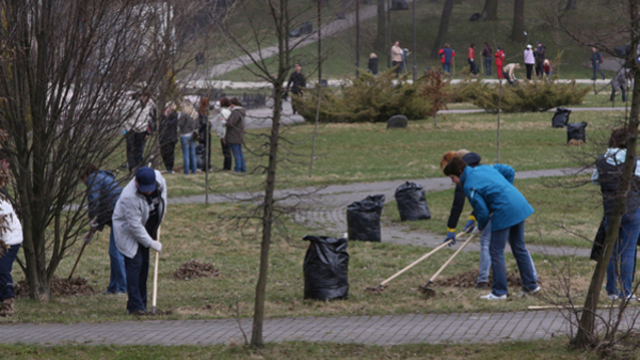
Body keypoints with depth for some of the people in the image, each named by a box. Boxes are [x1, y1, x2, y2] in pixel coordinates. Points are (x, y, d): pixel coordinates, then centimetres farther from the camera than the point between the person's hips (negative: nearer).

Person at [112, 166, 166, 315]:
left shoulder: (158, 178, -17)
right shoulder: (129, 197, -36)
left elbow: (163, 189, 11)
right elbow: (134, 226, -29)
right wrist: (151, 243, -22)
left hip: (146, 227, 7)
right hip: (128, 230, -7)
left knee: (144, 264, 8)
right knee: (135, 263, -15)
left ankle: (141, 303, 15)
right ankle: (135, 306, -16)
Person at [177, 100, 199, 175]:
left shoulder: (185, 113, -14)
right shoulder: (195, 114, 7)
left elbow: (180, 124, -13)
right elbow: (197, 125, 12)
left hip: (185, 134, -7)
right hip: (193, 135, 7)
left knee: (186, 154, -3)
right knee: (193, 154, 12)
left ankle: (186, 171, -3)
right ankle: (194, 170, 14)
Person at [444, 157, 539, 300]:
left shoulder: (469, 186, -9)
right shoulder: (485, 168, 15)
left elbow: (483, 212, -10)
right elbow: (510, 171, 19)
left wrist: (480, 227, 10)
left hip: (504, 212, -9)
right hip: (520, 204, 9)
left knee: (496, 251, 2)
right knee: (519, 248, 19)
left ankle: (499, 292, 4)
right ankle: (531, 285, 24)